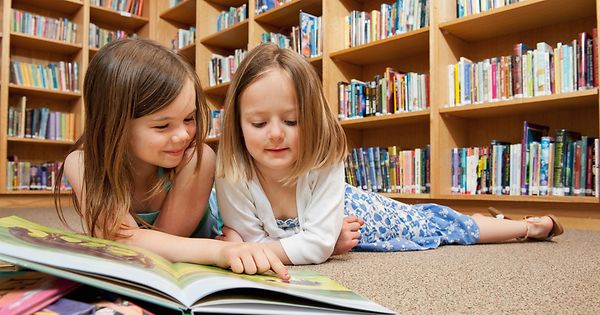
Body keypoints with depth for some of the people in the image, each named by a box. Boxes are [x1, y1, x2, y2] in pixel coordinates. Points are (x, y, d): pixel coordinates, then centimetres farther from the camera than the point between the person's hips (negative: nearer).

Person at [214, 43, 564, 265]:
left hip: (356, 213, -2)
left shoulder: (324, 160, -39)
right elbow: (250, 237, -23)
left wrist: (250, 250, -38)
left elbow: (319, 244, -38)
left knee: (432, 222, 14)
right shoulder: (231, 174, -31)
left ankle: (531, 225, 43)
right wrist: (237, 246, -44)